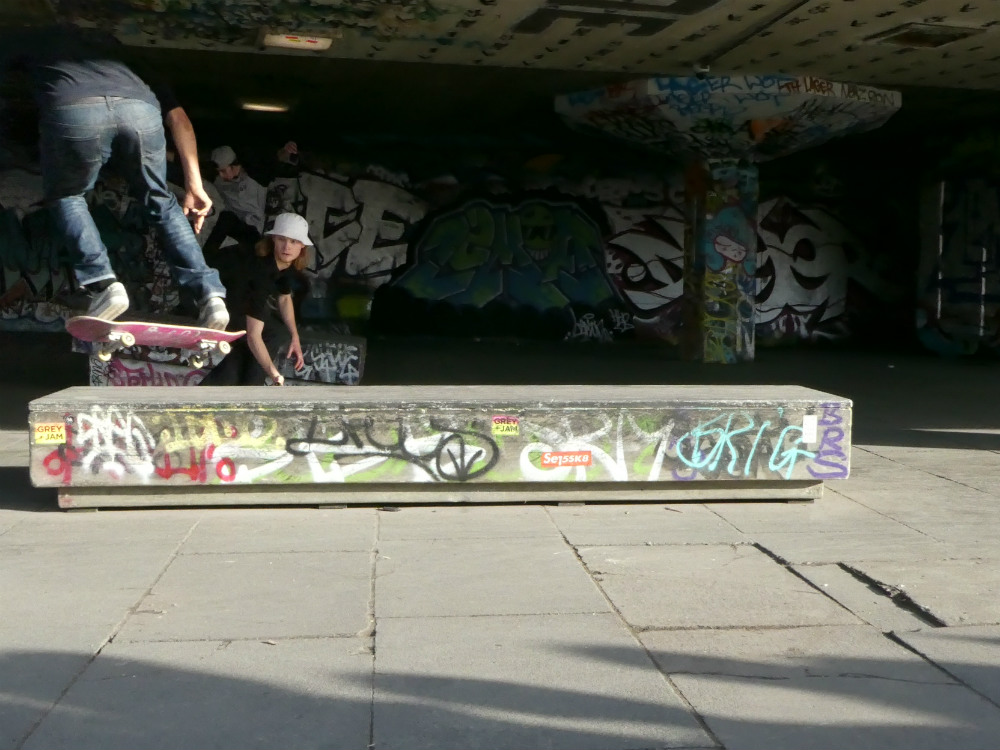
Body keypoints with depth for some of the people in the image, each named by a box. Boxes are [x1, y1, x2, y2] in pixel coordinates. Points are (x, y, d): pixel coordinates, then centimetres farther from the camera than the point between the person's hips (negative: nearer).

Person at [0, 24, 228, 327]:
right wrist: (194, 185, 25)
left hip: (73, 110, -2)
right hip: (142, 111, 2)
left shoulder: (32, 37, 37)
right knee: (161, 202, 24)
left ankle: (102, 283, 6)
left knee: (65, 196, 25)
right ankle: (210, 293, 11)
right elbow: (177, 117, 30)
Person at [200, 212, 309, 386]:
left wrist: (294, 337, -1)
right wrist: (274, 374, -46)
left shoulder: (288, 264, -14)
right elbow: (253, 335, -41)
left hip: (239, 301, 9)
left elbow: (284, 298, 7)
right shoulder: (261, 271, -38)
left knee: (278, 332, -2)